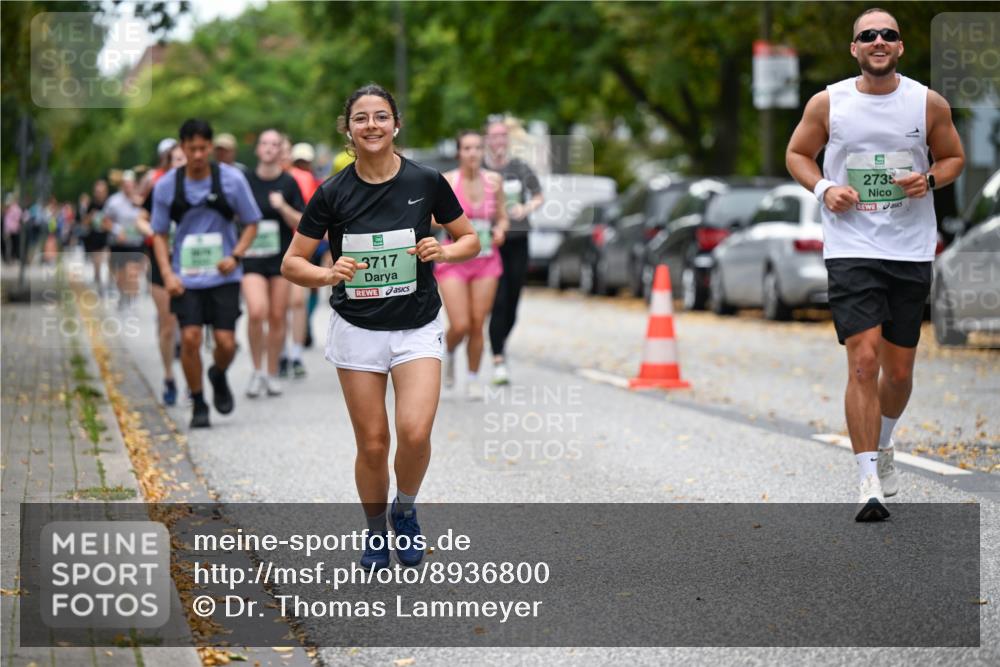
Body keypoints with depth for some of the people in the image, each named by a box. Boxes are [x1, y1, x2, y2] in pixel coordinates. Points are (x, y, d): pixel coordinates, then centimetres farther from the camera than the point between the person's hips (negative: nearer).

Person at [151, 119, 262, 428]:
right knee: (190, 338, -11)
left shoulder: (232, 179, -5)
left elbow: (251, 223, 5)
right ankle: (198, 406, 6)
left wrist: (235, 256, -12)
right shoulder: (166, 185, -2)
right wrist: (167, 273, -6)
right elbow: (160, 233, 7)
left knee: (226, 342, -6)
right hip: (185, 277, 0)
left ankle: (218, 376, 29)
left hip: (223, 275, 0)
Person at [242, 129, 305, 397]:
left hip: (282, 257, 1)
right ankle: (257, 370, -1)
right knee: (256, 312, -18)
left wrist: (282, 207, -15)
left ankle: (272, 374, 18)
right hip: (252, 257, -1)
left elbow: (301, 224, 0)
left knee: (278, 317, 3)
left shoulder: (288, 183, 2)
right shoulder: (246, 181, 2)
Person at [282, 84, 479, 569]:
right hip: (356, 329, 1)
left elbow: (470, 241, 6)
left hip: (417, 327, 0)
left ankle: (405, 510, 11)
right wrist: (328, 274, -21)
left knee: (415, 432, -19)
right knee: (373, 445, 2)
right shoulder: (333, 193, -6)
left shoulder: (426, 181, -6)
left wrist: (443, 251, -15)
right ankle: (375, 531, 27)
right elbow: (292, 263, -1)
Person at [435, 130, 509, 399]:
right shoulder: (447, 181, -7)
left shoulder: (493, 180, 2)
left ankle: (473, 379, 17)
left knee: (477, 326, 0)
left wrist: (500, 230, -9)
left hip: (486, 261, 2)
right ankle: (449, 352, 26)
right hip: (454, 260, -2)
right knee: (459, 326, -9)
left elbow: (502, 218, 13)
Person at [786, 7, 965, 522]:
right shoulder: (827, 103, -1)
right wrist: (823, 188, -7)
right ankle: (869, 482, -10)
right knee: (863, 361, -14)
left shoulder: (929, 103, 0)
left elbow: (953, 157, 13)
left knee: (900, 372, 10)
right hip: (851, 250, -2)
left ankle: (882, 446, 41)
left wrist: (929, 180, -8)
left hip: (911, 252, 2)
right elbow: (797, 153, 12)